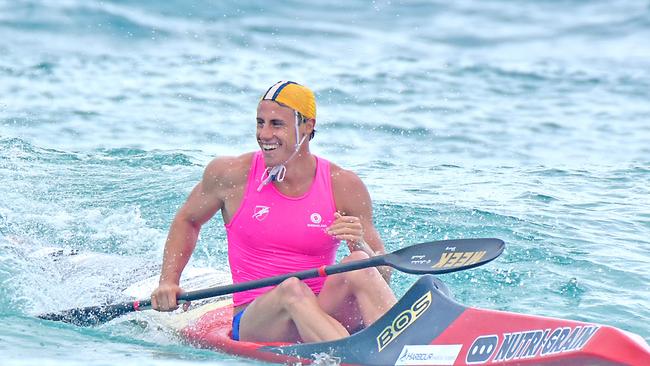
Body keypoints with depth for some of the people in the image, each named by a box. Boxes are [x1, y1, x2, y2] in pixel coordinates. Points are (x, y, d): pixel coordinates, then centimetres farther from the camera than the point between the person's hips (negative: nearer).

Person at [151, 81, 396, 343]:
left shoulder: (344, 187, 1)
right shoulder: (231, 175, 1)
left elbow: (383, 276, 3)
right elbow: (187, 221, 21)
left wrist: (360, 246, -19)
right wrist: (168, 282, 8)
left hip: (327, 313, 1)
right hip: (253, 324, -1)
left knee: (358, 265, -29)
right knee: (292, 290, -36)